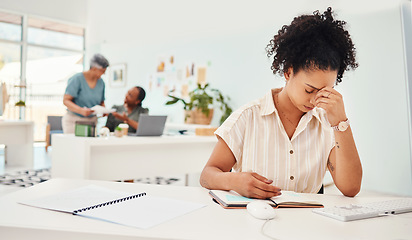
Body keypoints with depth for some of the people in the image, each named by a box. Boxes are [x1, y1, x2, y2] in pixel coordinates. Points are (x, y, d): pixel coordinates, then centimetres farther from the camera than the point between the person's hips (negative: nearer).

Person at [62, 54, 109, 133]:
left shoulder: (101, 82, 5)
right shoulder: (77, 79, -10)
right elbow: (66, 100, -13)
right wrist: (81, 110, -28)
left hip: (91, 120, 4)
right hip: (74, 120, -4)